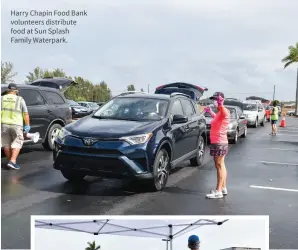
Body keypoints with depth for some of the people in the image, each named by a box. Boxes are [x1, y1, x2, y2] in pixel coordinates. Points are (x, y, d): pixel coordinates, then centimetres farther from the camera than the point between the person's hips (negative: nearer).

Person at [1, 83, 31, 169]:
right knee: (17, 143, 7)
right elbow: (25, 113, -2)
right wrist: (27, 125, 1)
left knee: (6, 143, 13)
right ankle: (12, 161, -5)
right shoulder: (20, 99, 3)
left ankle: (10, 161, 20)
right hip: (16, 125, -2)